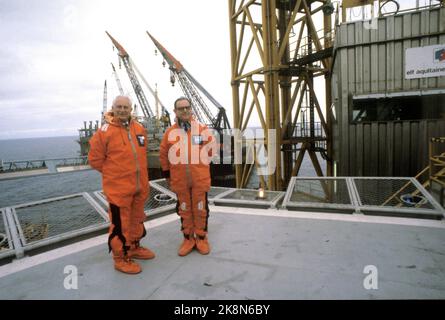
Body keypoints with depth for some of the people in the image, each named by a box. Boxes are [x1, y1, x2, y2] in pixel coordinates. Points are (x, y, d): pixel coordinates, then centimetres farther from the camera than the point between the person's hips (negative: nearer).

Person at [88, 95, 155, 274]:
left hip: (140, 186, 7)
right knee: (120, 223, 2)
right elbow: (95, 159, -7)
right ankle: (121, 258, 19)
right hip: (118, 188, -6)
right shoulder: (105, 131, -12)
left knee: (137, 219, 20)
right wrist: (112, 173, -2)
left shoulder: (139, 128, 6)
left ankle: (134, 247, 39)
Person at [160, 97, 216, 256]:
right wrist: (167, 174, 12)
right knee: (184, 209, 12)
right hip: (179, 180, 1)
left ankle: (201, 238, 25)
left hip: (200, 178, -1)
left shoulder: (202, 129, -3)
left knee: (200, 209, 8)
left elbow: (211, 147, 9)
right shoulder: (170, 132, 1)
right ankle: (188, 238, 27)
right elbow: (163, 155, 10)